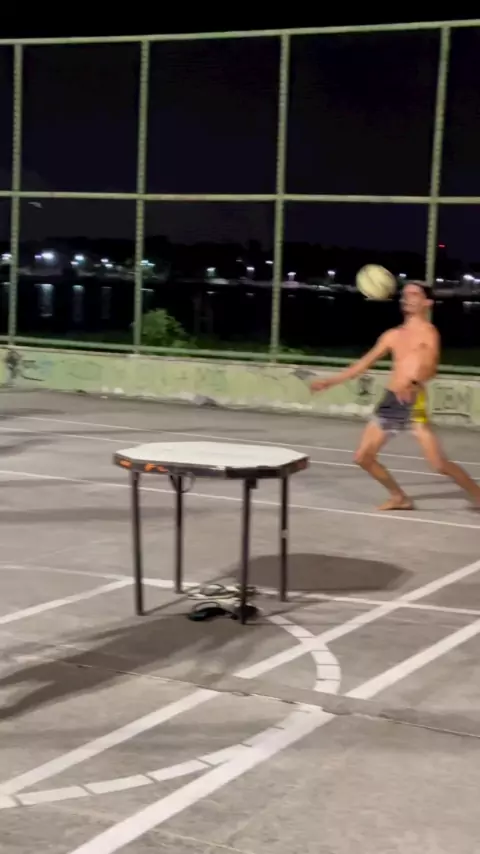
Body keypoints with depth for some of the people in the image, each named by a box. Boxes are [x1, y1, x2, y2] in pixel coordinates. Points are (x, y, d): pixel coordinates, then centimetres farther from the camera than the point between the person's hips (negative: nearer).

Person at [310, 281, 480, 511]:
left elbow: (430, 368, -19)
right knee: (363, 457, 7)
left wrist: (412, 383, -39)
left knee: (439, 464, -15)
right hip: (389, 401, 7)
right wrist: (330, 381, 23)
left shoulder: (429, 332, -2)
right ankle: (400, 498, 21)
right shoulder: (393, 335, 17)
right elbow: (364, 363, 23)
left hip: (414, 402, -7)